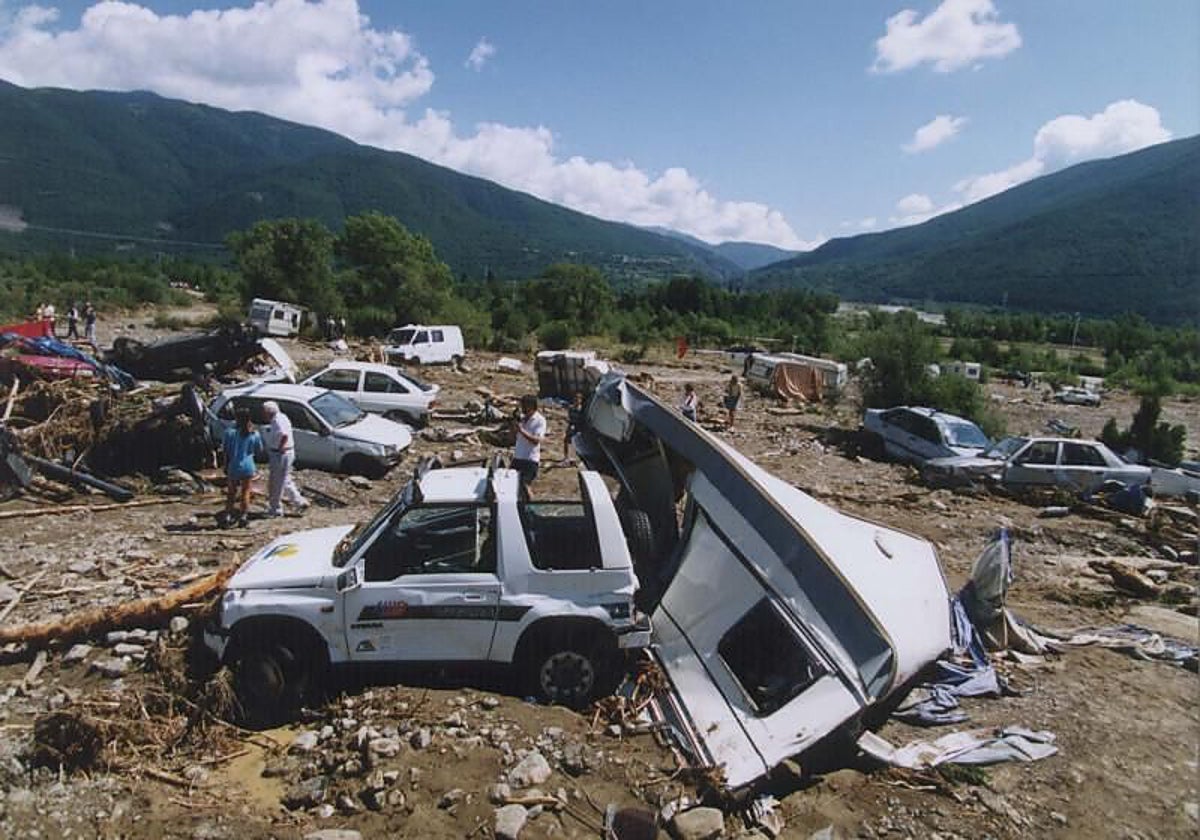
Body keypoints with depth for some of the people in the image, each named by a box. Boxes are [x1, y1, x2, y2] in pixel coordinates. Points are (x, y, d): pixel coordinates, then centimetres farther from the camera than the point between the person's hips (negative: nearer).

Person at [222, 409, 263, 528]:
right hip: (248, 466, 1)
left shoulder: (230, 432, -9)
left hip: (233, 466, 0)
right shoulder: (255, 434, -5)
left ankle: (228, 516, 12)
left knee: (231, 492, 13)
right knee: (245, 492, 11)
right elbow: (259, 450, 5)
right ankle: (243, 517, 11)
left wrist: (226, 468, 3)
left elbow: (226, 451, -5)